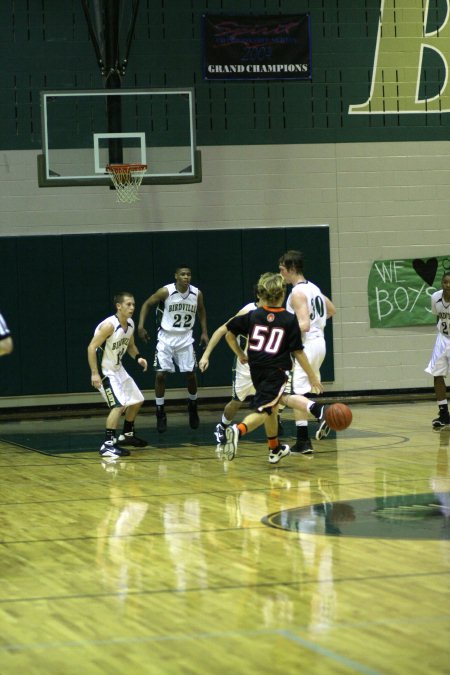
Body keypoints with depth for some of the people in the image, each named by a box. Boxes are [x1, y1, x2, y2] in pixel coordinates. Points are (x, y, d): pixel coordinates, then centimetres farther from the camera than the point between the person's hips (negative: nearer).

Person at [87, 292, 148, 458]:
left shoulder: (130, 324, 1)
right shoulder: (109, 325, -25)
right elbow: (91, 347, -25)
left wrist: (138, 357, -4)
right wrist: (94, 374, -29)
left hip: (117, 368, 9)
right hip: (104, 371, -9)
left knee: (137, 400, 18)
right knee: (119, 405, -22)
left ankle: (127, 435, 35)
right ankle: (108, 444, -20)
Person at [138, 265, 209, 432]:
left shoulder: (197, 294, -7)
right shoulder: (166, 292, -16)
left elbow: (201, 310, 14)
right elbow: (147, 304, -4)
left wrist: (204, 332, 9)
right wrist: (141, 326, -12)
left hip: (185, 338, 2)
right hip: (166, 338, -2)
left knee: (191, 374, 2)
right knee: (160, 374, -8)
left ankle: (192, 407, 27)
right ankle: (160, 413, 4)